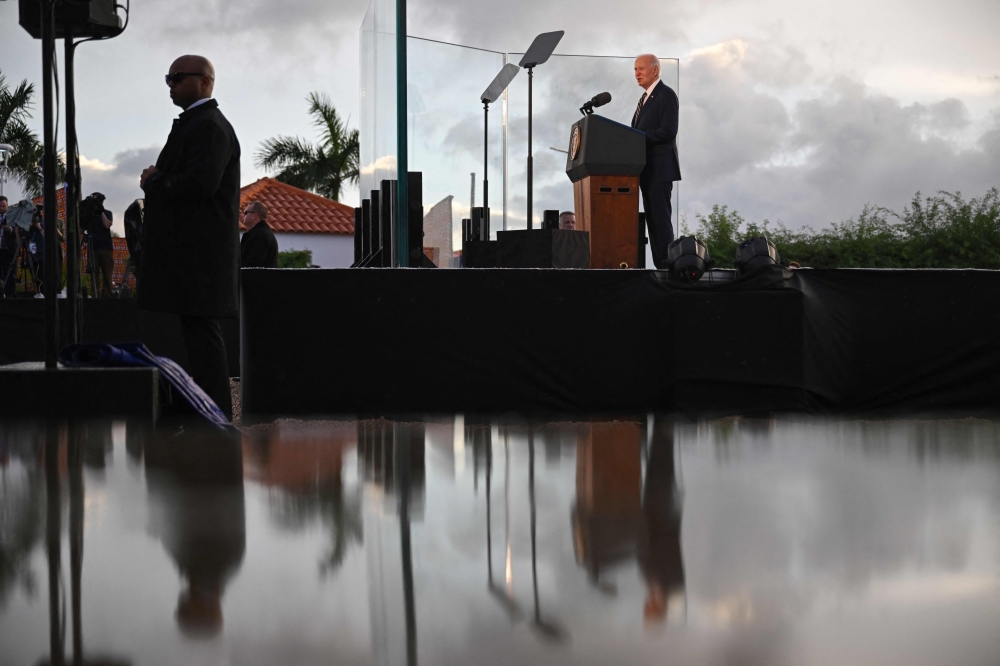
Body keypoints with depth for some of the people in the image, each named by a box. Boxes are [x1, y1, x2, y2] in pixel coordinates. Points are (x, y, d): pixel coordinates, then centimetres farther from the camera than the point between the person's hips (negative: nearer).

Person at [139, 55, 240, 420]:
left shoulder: (210, 126, -12)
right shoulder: (194, 124, 22)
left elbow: (200, 183, -25)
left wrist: (154, 181, -10)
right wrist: (156, 179, 5)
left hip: (199, 251, -11)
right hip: (191, 251, 11)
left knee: (201, 330, -10)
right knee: (198, 331, 11)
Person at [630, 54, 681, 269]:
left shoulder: (666, 95, -9)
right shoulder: (646, 98, 20)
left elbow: (668, 131, -18)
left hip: (660, 168, -9)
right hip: (647, 169, 9)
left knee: (660, 217, -11)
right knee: (652, 219, 7)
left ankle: (666, 265, -11)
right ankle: (659, 265, 9)